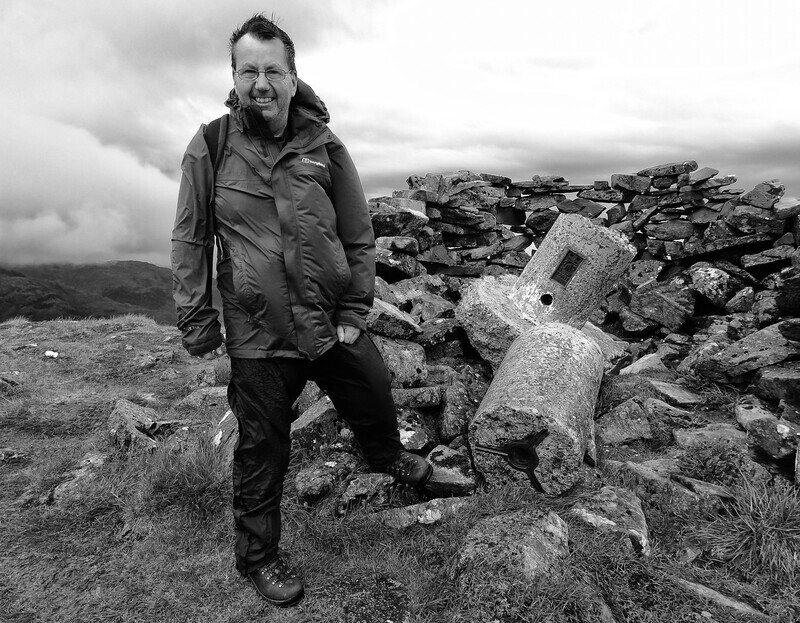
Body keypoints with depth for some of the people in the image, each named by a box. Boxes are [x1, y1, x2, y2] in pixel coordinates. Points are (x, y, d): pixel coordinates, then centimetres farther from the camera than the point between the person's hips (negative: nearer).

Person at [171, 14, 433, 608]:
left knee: (376, 401, 22)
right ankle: (258, 554, 35)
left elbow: (360, 236, 2)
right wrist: (199, 326, -2)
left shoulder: (324, 147, -3)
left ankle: (388, 457, 57)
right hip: (258, 340, -2)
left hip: (335, 328, 2)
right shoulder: (209, 148, -5)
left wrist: (354, 312, -3)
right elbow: (190, 241, 0)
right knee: (262, 453, 11)